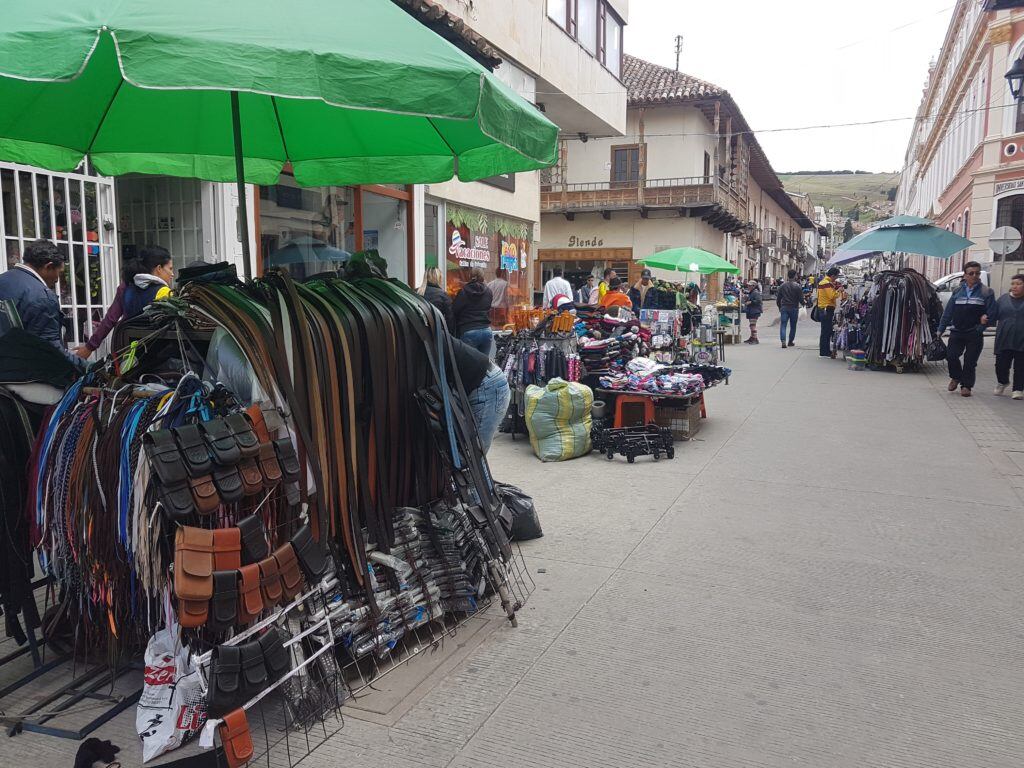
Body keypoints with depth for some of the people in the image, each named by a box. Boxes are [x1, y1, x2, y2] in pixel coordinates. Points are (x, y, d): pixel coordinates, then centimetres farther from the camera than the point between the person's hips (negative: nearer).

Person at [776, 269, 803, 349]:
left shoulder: (782, 285, 3)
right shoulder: (798, 286, -8)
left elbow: (778, 298, 7)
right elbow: (801, 299, -8)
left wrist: (780, 307, 18)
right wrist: (803, 304, 12)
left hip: (784, 308, 1)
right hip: (794, 308, -1)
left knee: (783, 325, -3)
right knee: (793, 326, 12)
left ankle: (783, 341, -20)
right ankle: (790, 341, 20)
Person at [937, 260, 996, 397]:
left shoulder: (987, 292, 2)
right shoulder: (957, 292, 10)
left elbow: (992, 313, -3)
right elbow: (948, 312, 10)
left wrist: (980, 328, -12)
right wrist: (941, 329, 6)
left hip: (975, 334, -2)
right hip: (957, 332, 2)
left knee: (970, 361, 3)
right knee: (951, 355, -8)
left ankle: (966, 385, 16)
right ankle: (956, 377, 18)